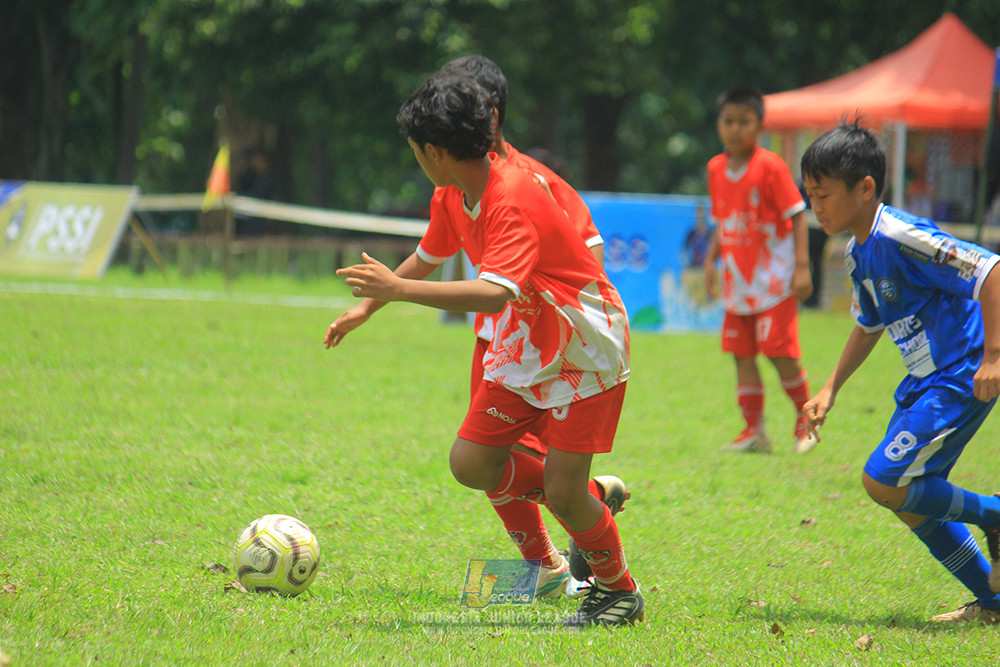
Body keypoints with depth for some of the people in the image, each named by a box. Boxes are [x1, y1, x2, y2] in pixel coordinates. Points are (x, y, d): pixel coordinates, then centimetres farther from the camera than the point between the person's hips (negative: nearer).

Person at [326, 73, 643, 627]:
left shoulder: (513, 201, -30)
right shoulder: (455, 197, -1)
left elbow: (494, 294, -44)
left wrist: (398, 289, -46)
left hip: (585, 352, -8)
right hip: (524, 347, 8)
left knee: (562, 492, -11)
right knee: (471, 463, -4)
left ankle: (619, 591, 14)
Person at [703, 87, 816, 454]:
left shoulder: (770, 166, -12)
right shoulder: (716, 169, 7)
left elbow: (796, 215, -11)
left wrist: (802, 267, -16)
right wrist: (710, 261, 8)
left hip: (774, 280, -6)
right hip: (737, 282, 6)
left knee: (781, 352, -8)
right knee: (742, 354, 5)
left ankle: (805, 419, 13)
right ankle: (754, 430, 12)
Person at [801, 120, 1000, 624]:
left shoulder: (902, 238, -21)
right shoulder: (859, 252, 10)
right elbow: (868, 326, 26)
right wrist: (831, 389, 21)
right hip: (926, 381, 10)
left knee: (884, 482, -15)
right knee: (910, 498, 10)